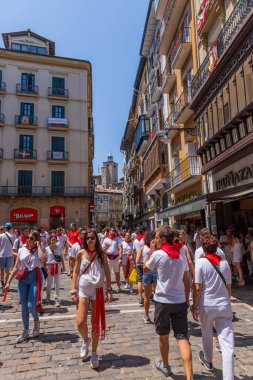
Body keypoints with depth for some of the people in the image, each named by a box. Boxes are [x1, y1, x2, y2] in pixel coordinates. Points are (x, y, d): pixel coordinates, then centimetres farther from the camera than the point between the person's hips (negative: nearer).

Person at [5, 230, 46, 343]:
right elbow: (16, 267, 9)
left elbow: (43, 259, -26)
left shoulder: (39, 250, -2)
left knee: (31, 305, -8)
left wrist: (38, 246, -16)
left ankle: (36, 321, 26)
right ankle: (25, 332, 27)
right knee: (24, 306, 11)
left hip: (35, 278, -3)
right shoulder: (21, 250, 6)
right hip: (23, 279, 4)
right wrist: (8, 282, 5)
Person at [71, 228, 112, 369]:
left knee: (96, 324, 7)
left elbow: (107, 272, 3)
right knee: (80, 322, -7)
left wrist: (109, 289, 0)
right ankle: (86, 341, 28)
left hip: (97, 290, 0)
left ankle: (94, 353, 26)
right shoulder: (81, 253, -3)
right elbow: (75, 272, 3)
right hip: (83, 290, 0)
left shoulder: (101, 253, -3)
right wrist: (73, 291, -2)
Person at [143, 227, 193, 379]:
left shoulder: (158, 254, -14)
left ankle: (165, 366, 38)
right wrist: (186, 299, 16)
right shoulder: (181, 254, 1)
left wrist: (151, 251, 6)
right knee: (182, 338, 4)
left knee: (163, 336, 18)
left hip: (163, 301, -3)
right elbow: (187, 280, 7)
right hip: (180, 301, 3)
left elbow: (145, 269, 3)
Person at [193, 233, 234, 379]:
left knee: (207, 336, 22)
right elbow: (229, 287, 10)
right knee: (227, 344, 2)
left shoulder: (201, 262, -10)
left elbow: (198, 288, -13)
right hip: (224, 306, 2)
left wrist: (195, 307, -3)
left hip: (206, 306, -2)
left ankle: (208, 361, 46)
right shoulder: (225, 263, 2)